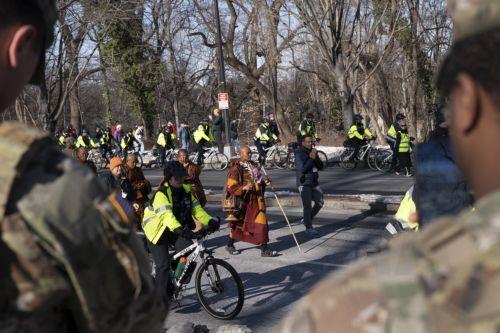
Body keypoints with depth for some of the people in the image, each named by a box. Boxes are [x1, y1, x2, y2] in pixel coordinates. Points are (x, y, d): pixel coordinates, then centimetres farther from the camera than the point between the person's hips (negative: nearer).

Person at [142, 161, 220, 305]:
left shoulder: (186, 190, -1)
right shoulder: (161, 194, -23)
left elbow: (196, 209, -6)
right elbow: (167, 215, -38)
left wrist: (210, 221, -23)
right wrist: (180, 230, -54)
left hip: (175, 230, 6)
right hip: (157, 231, -6)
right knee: (163, 265, -11)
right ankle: (161, 299, 5)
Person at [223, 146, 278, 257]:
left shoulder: (253, 165, 12)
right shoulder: (236, 168, -11)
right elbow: (231, 187, -16)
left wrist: (264, 182, 9)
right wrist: (243, 188, -29)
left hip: (257, 199, 6)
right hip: (244, 201, -6)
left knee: (261, 223, -1)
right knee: (238, 224, 8)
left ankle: (264, 249, 2)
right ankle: (230, 245, 29)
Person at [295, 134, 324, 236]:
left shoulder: (313, 152, 9)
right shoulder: (299, 154, -12)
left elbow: (320, 167, 5)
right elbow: (302, 169, -21)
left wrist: (316, 158, -12)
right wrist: (311, 158, -20)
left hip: (314, 182, 7)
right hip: (304, 183, -7)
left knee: (319, 203, 11)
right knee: (307, 206, -7)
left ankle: (306, 219, 28)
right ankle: (308, 228, 4)